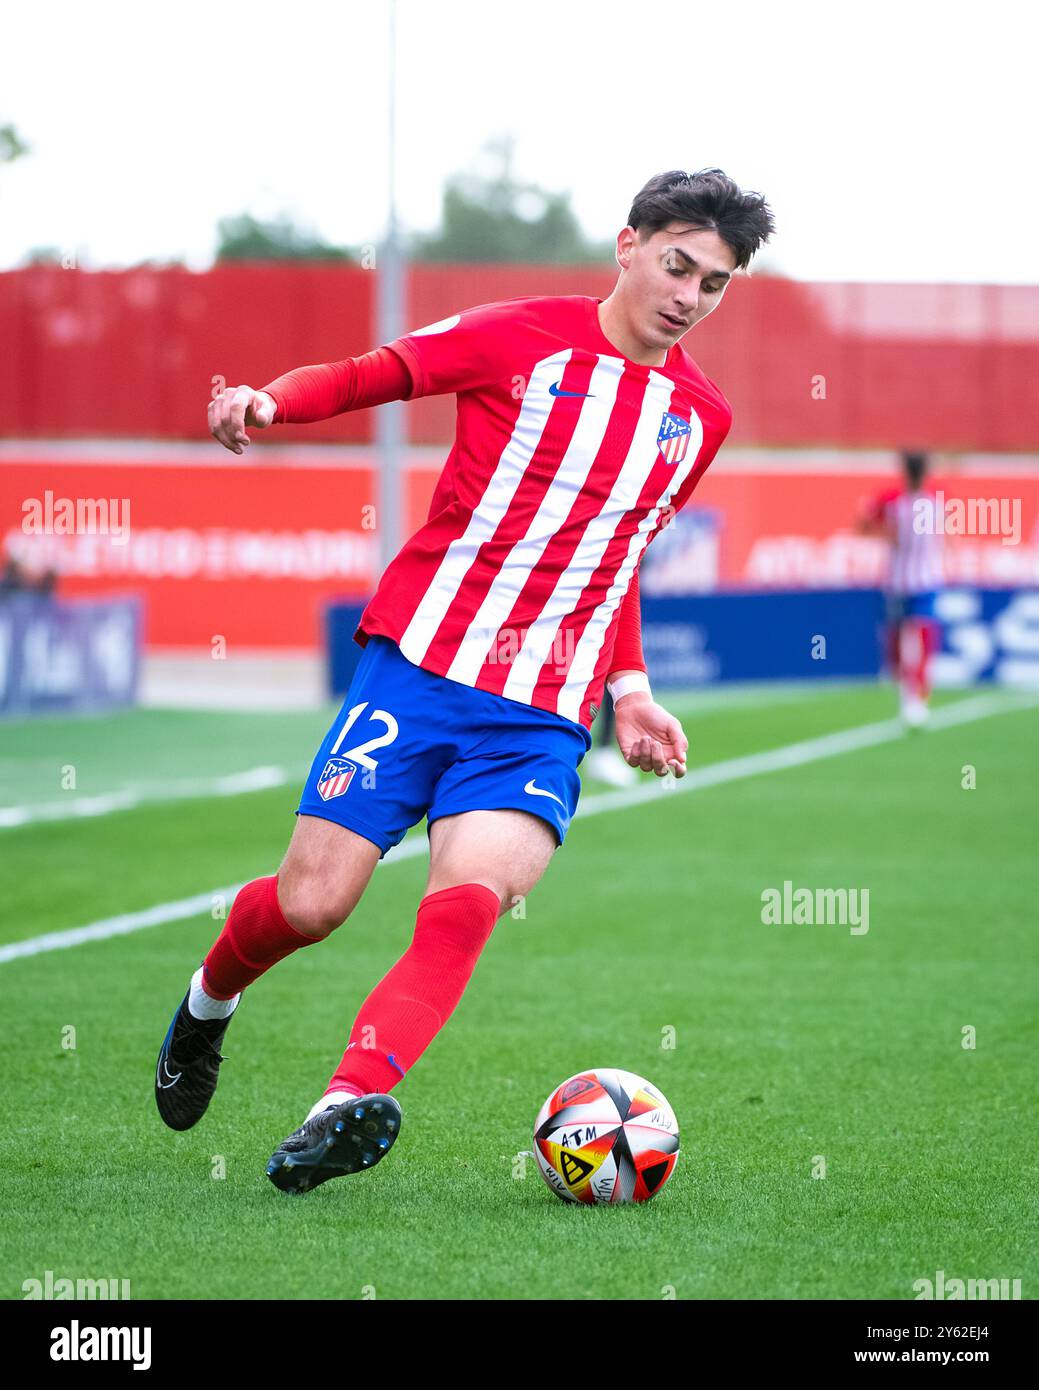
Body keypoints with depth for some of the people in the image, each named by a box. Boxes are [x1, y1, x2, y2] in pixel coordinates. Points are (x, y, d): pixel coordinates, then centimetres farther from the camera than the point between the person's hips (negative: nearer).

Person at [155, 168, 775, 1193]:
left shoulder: (700, 417, 13)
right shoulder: (522, 338, 0)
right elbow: (365, 376, 6)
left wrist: (628, 688, 17)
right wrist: (268, 401, -14)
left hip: (544, 716, 2)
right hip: (418, 663, -2)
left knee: (469, 900, -25)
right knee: (309, 903, -6)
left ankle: (347, 1106, -36)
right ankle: (207, 1004, 28)